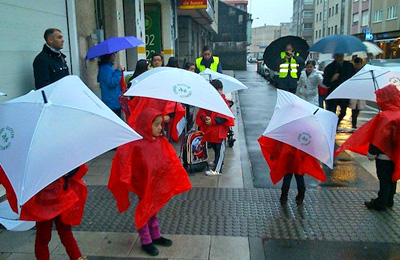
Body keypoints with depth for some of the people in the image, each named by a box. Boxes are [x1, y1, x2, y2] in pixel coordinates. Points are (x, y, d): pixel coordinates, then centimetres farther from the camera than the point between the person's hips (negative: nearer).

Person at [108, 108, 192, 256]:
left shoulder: (161, 141, -2)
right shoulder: (135, 144, -21)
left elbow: (172, 162, 2)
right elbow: (123, 158, -21)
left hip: (158, 185, 6)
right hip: (144, 186, -6)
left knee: (154, 210, 22)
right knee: (144, 212, 10)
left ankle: (156, 236, 39)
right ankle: (145, 242, 25)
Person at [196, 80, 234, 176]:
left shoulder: (223, 101, -10)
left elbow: (224, 116, -16)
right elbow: (202, 111, 9)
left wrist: (213, 121, -21)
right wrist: (205, 118, -11)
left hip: (219, 130, -6)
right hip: (209, 130, 6)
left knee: (220, 149, 0)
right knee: (214, 147, 23)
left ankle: (217, 170, 3)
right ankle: (217, 162, 45)